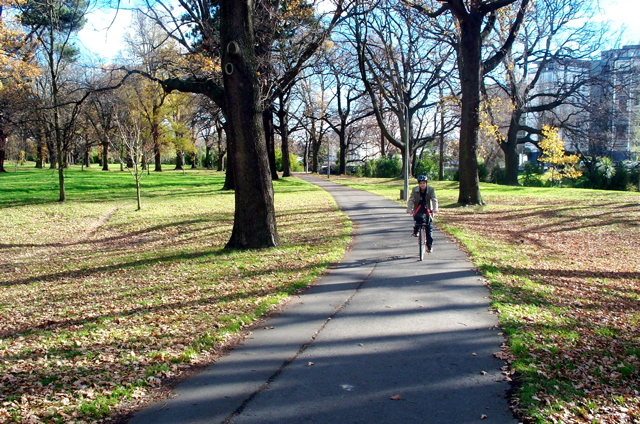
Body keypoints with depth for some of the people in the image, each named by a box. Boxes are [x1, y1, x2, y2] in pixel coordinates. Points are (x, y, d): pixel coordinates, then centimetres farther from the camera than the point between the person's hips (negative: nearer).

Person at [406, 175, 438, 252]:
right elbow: (411, 200, -14)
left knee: (429, 227, -3)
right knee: (419, 218, -34)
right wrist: (409, 209, -30)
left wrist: (435, 208, -36)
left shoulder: (431, 189, -8)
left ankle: (430, 245, 7)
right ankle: (415, 230, -5)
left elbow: (434, 199, -18)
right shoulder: (415, 190, -7)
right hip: (418, 209, 0)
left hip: (428, 210, 1)